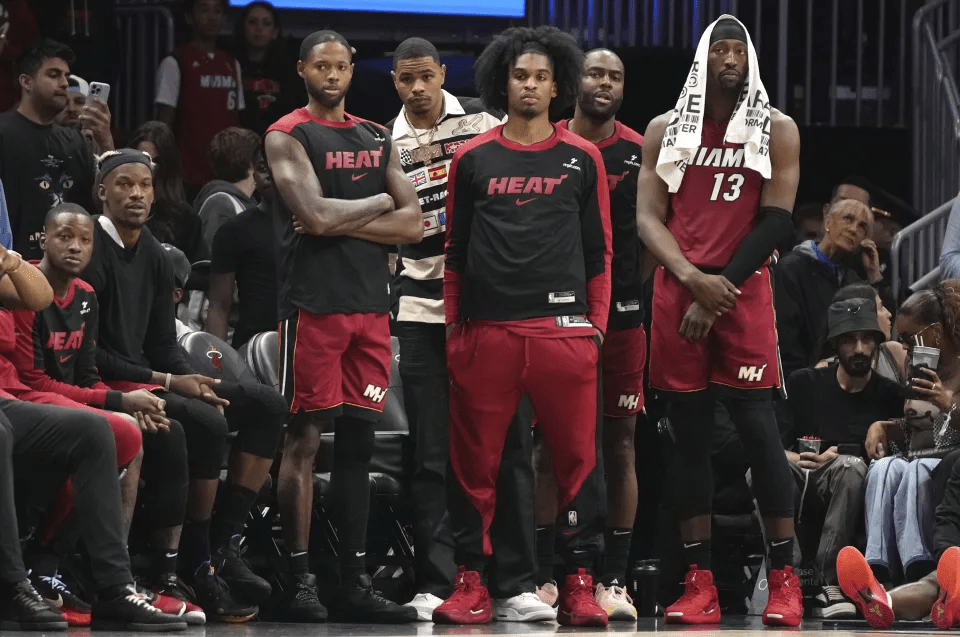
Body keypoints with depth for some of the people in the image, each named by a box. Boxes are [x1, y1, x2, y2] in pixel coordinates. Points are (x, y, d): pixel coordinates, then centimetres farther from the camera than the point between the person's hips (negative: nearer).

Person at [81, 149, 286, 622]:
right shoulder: (91, 252, -12)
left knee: (266, 404, 1)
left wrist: (195, 384, -7)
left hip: (147, 379, 9)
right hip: (105, 387, -9)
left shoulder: (154, 258, 14)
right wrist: (167, 383, -17)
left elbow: (164, 347, 15)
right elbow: (86, 352, -16)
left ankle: (222, 544, -5)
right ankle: (198, 565, -20)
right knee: (204, 423, -31)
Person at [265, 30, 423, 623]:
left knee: (359, 440, 6)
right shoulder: (288, 137, -1)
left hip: (371, 303, 6)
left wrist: (342, 222, -8)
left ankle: (356, 581, 8)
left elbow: (413, 224, 5)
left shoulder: (379, 140, 16)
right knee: (305, 437, -6)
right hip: (314, 301, -6)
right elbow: (314, 216, -15)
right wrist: (378, 203, 0)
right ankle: (300, 579, -5)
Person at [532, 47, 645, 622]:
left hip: (621, 311, 0)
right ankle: (545, 575, 4)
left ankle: (615, 579, 4)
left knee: (620, 441, 1)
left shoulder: (641, 153, 5)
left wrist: (651, 302, -3)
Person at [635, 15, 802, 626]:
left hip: (744, 294, -3)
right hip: (677, 294, 3)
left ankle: (784, 580, -3)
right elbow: (648, 217, 4)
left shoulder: (777, 130, 3)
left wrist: (719, 291, -10)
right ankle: (700, 586, 5)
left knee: (758, 428, -8)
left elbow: (776, 221, -3)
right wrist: (692, 277, -13)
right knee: (689, 434, 3)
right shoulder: (667, 131, 10)